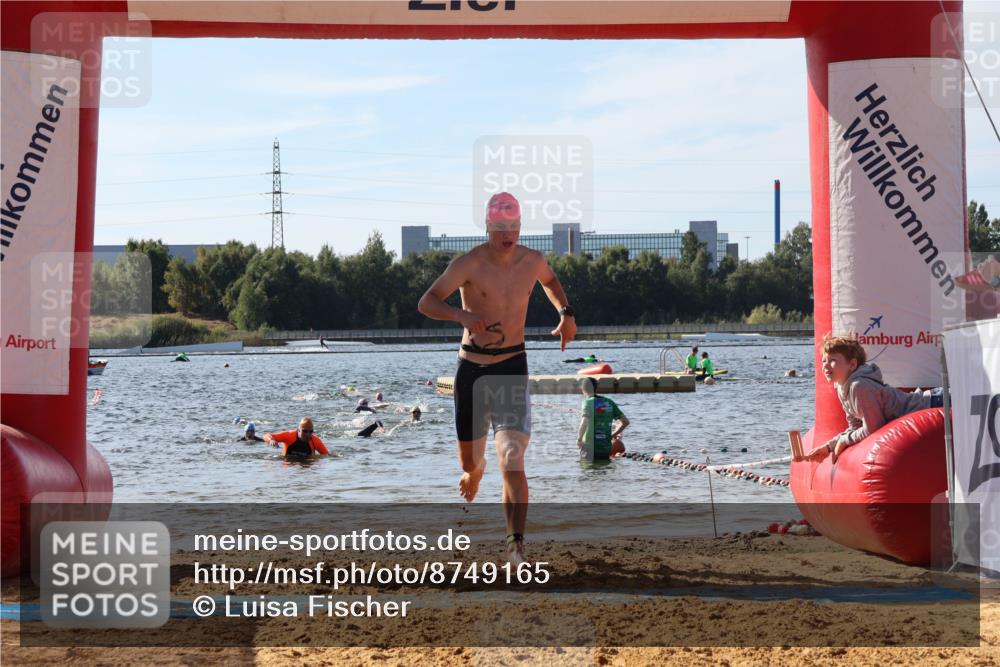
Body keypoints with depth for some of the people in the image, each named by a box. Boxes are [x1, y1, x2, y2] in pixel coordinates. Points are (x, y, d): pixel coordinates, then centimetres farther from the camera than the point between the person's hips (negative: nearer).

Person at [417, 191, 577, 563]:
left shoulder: (532, 261, 1)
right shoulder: (470, 264, -11)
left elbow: (549, 280, 26)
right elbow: (426, 303, -17)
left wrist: (566, 313, 9)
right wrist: (461, 315, -35)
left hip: (513, 367, 1)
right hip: (472, 368, -1)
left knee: (512, 461, -16)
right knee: (470, 462, 12)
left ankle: (516, 545, -16)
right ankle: (474, 473, 51)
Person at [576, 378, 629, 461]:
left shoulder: (588, 402, -9)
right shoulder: (609, 402, 8)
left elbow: (584, 423, -25)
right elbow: (625, 421, 11)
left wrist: (579, 439, -11)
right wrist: (612, 435, 18)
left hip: (590, 448, -5)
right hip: (607, 448, 5)